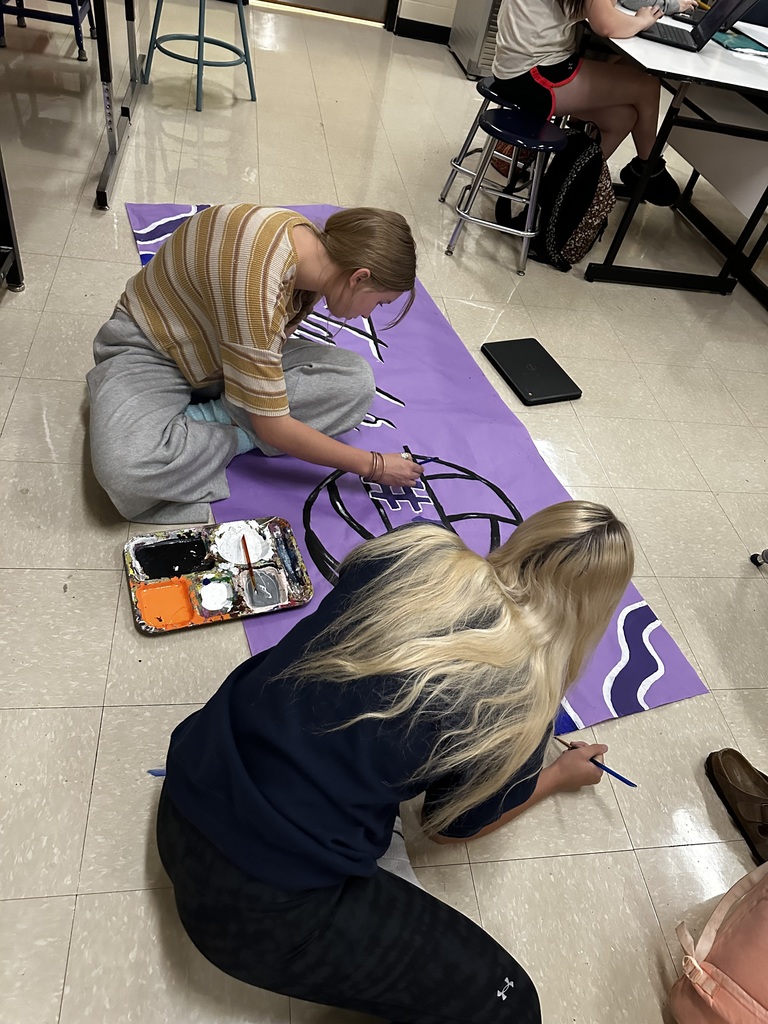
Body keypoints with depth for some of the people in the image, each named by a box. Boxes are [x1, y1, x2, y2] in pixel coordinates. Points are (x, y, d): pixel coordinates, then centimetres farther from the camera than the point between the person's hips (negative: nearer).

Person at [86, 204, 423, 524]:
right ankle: (240, 438, -11)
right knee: (127, 471, -38)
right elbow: (273, 429, -30)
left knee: (356, 379, -14)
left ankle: (199, 419, -12)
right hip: (150, 352, -7)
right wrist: (373, 465, -21)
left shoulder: (312, 240, -12)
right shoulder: (255, 284, -37)